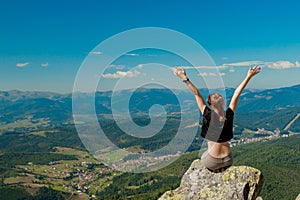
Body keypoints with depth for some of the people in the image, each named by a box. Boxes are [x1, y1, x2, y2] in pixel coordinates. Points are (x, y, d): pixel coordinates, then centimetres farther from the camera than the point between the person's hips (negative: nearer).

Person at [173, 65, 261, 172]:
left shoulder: (208, 115, -16)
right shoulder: (229, 115, -8)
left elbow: (197, 94, -14)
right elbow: (237, 94, -2)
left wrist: (185, 78, -11)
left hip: (211, 162, -4)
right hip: (228, 160, 4)